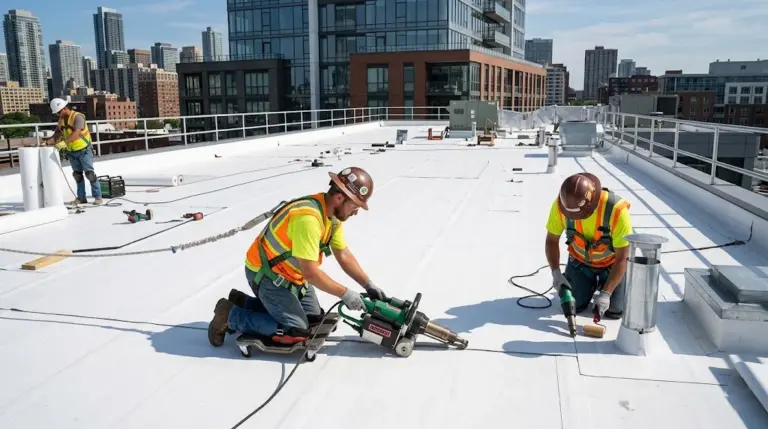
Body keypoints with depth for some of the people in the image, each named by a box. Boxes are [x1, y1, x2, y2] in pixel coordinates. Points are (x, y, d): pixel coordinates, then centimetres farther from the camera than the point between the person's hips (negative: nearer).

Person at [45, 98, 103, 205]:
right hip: (72, 152, 7)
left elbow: (76, 133, -30)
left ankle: (98, 196, -3)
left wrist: (64, 142, -39)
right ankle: (81, 198, 18)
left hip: (84, 150, -7)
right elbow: (57, 134, 7)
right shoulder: (61, 120, 7)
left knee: (89, 173, -8)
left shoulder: (77, 117, -17)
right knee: (77, 175, 11)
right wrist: (47, 141, -10)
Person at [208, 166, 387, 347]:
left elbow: (344, 256, 4)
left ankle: (244, 302, 19)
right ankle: (231, 315, 1)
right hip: (266, 275, -9)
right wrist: (345, 294, -22)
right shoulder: (307, 217, -34)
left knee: (314, 319, 12)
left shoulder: (332, 214, -4)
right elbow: (310, 272, -31)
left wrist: (369, 285, -1)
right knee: (298, 331, -12)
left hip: (291, 273, 10)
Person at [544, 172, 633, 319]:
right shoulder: (560, 204, -28)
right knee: (574, 306, -1)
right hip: (580, 261, 2)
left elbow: (622, 258, -28)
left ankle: (604, 286, 29)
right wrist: (556, 273, -25)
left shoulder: (617, 209, -37)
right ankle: (592, 285, 30)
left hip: (612, 263, -2)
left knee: (615, 311, -3)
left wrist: (606, 293, -32)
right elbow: (551, 241, -12)